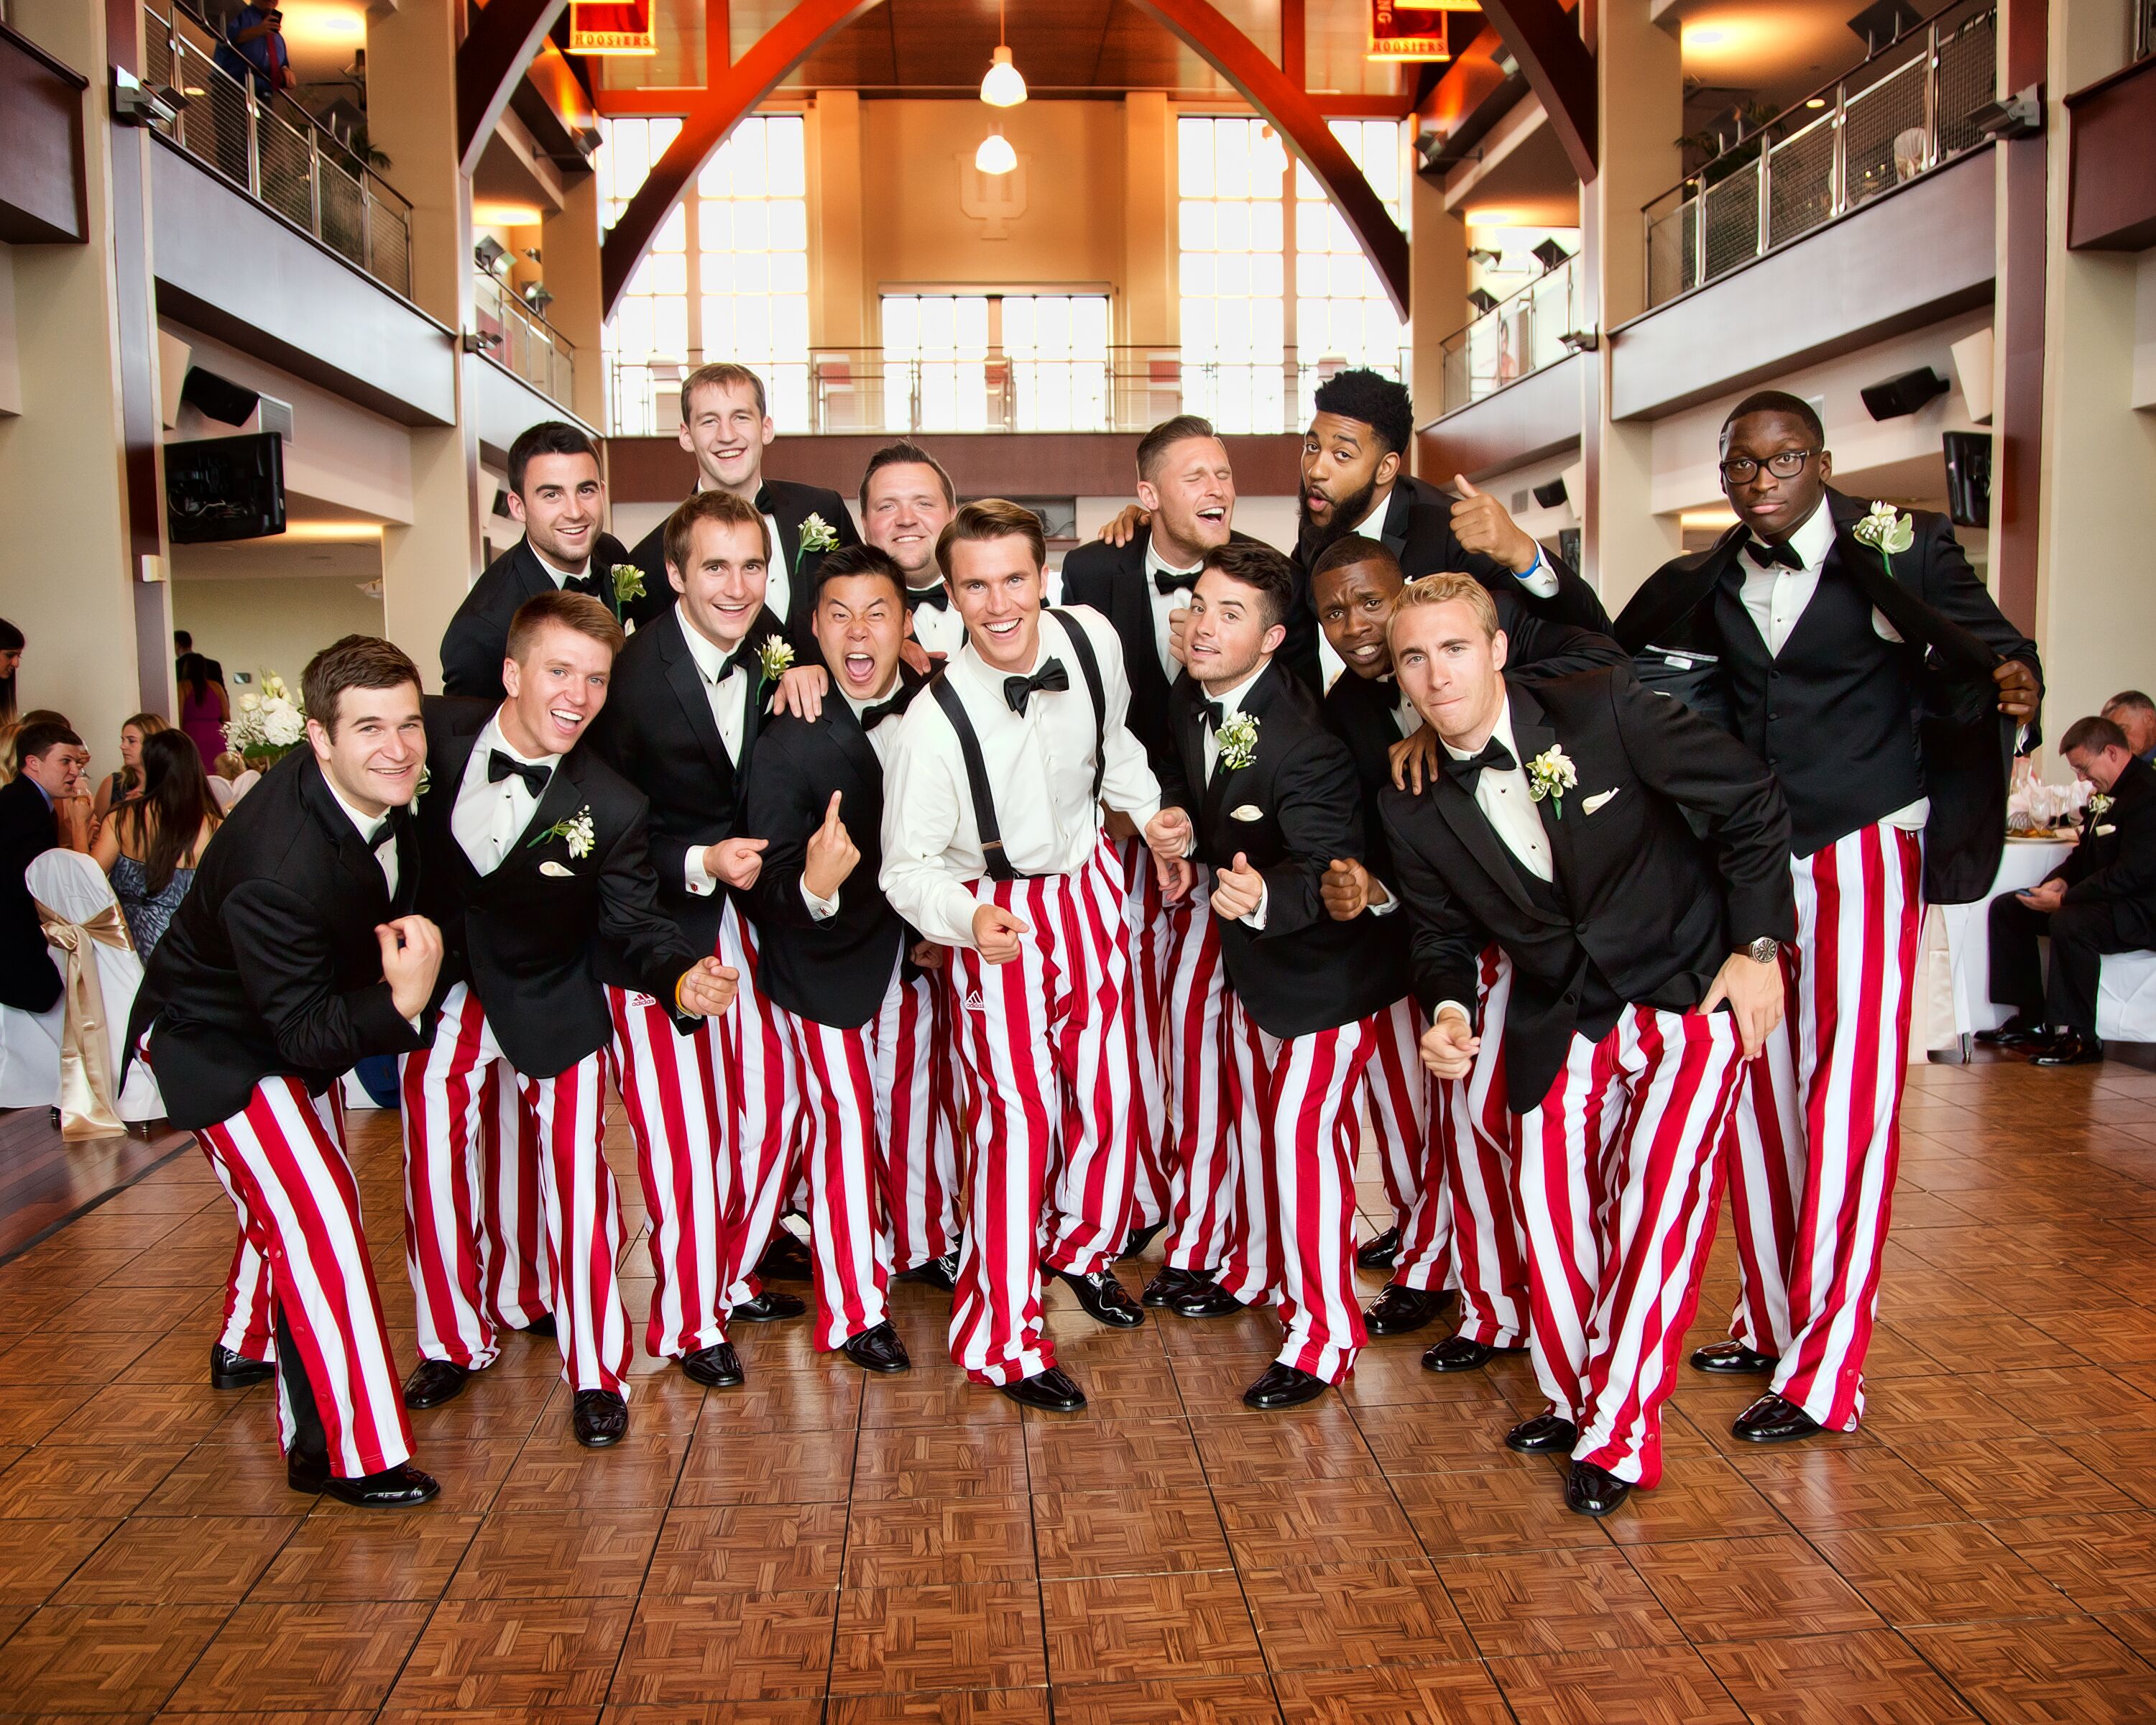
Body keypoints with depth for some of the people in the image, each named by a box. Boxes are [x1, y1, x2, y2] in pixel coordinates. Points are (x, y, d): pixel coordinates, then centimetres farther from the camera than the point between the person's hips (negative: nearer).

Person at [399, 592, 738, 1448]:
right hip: (440, 990, 3)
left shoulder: (611, 806, -23)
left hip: (551, 1003, -2)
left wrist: (680, 978, -35)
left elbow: (635, 924, -13)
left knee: (577, 1169, -2)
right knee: (434, 1167, 12)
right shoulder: (433, 734, -20)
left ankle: (596, 1372, 15)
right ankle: (454, 1344, 34)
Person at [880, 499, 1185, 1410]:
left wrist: (1154, 816, 15)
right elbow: (908, 868, -19)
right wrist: (970, 917, -37)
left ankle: (1082, 1248, 45)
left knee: (1106, 1089, 15)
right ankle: (1004, 1337, 14)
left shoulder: (1092, 639, -15)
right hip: (998, 917, -5)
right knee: (1018, 1115, -4)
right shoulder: (932, 725, -29)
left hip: (1089, 884, 5)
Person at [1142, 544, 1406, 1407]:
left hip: (1326, 966, -9)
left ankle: (1325, 1333, 13)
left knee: (1303, 1134, -4)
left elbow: (1328, 874, -33)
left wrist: (1262, 898, -51)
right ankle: (1258, 1266, 45)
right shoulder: (1191, 700, -7)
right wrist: (1179, 825, -7)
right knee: (1254, 1112, 23)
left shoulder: (1304, 748, -32)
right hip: (1251, 953, 9)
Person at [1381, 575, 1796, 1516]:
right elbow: (1441, 933, 6)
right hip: (1564, 1022, 4)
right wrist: (1446, 1011, -16)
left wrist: (1757, 945, -11)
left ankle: (1619, 1437, 5)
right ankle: (1574, 1398, 30)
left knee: (1657, 1202, -11)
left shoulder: (1603, 707, -18)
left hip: (1691, 990, -3)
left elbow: (1751, 796, -10)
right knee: (1551, 1204, 3)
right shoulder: (1413, 803, -7)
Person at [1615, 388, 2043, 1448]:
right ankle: (1769, 1321, 24)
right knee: (1755, 1091, 8)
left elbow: (1985, 642, -5)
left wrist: (2012, 678, -28)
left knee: (1845, 1101, -6)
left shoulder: (1901, 552, -3)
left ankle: (1825, 1370, 1)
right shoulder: (1705, 586, 9)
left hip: (1862, 855, -5)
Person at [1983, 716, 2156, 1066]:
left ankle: (2079, 1037, -22)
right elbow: (2086, 854, 20)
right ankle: (2031, 1020, 4)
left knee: (2069, 922, -36)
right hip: (2107, 898, 11)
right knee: (2007, 908, 5)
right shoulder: (2108, 793, 13)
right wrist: (2060, 881, -2)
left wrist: (2063, 900, -24)